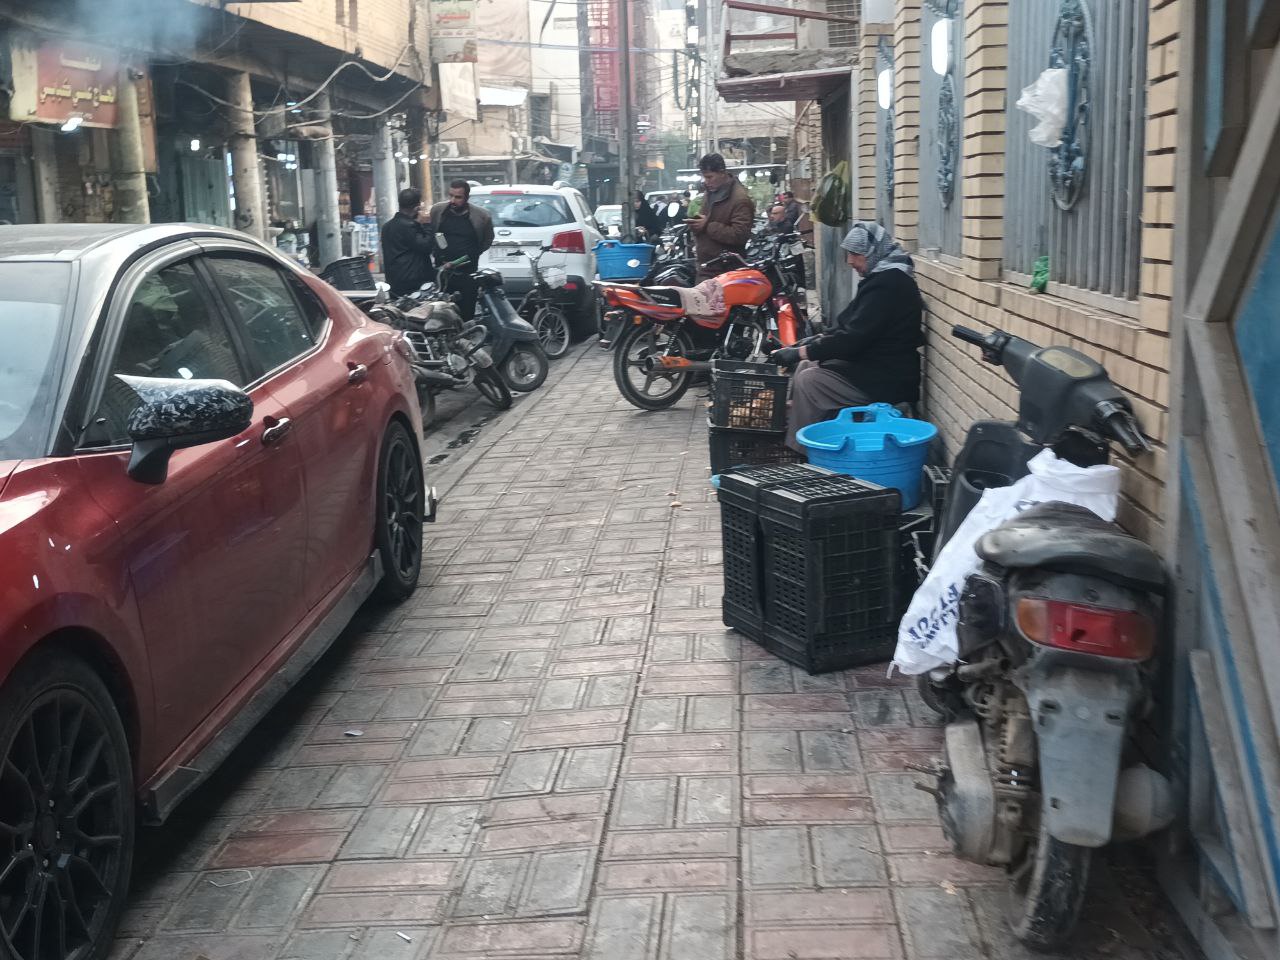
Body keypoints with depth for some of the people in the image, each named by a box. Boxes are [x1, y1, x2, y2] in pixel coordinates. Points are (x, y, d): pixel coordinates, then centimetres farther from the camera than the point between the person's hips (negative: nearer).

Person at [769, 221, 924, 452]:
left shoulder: (887, 284, -20)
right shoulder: (886, 277, 13)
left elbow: (854, 336, -25)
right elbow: (853, 326, 22)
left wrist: (801, 352, -21)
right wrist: (818, 340, 10)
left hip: (885, 380, -11)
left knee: (807, 381, -16)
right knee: (806, 366, 10)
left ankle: (802, 449, -7)